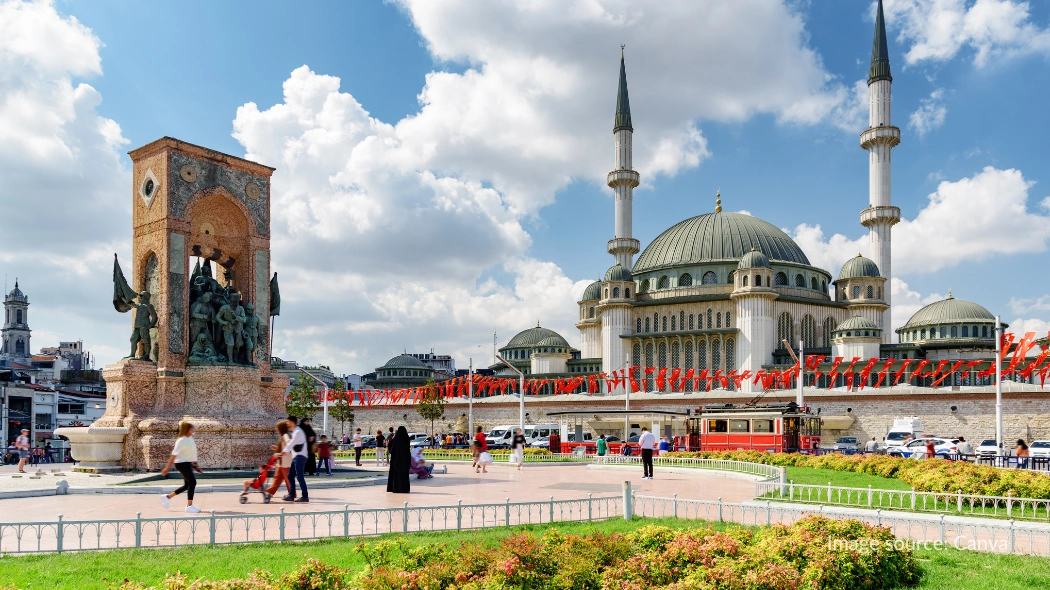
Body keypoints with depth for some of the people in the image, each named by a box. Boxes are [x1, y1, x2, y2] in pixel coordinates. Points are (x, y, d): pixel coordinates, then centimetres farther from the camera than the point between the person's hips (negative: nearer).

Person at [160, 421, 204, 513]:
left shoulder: (190, 438, 10)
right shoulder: (182, 441, -17)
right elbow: (174, 455, -19)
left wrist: (195, 464, 23)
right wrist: (167, 467, -21)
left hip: (188, 463, 9)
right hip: (182, 463, -9)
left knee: (187, 485, 13)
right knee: (192, 482, -12)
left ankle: (167, 497, 27)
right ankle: (189, 506, -7)